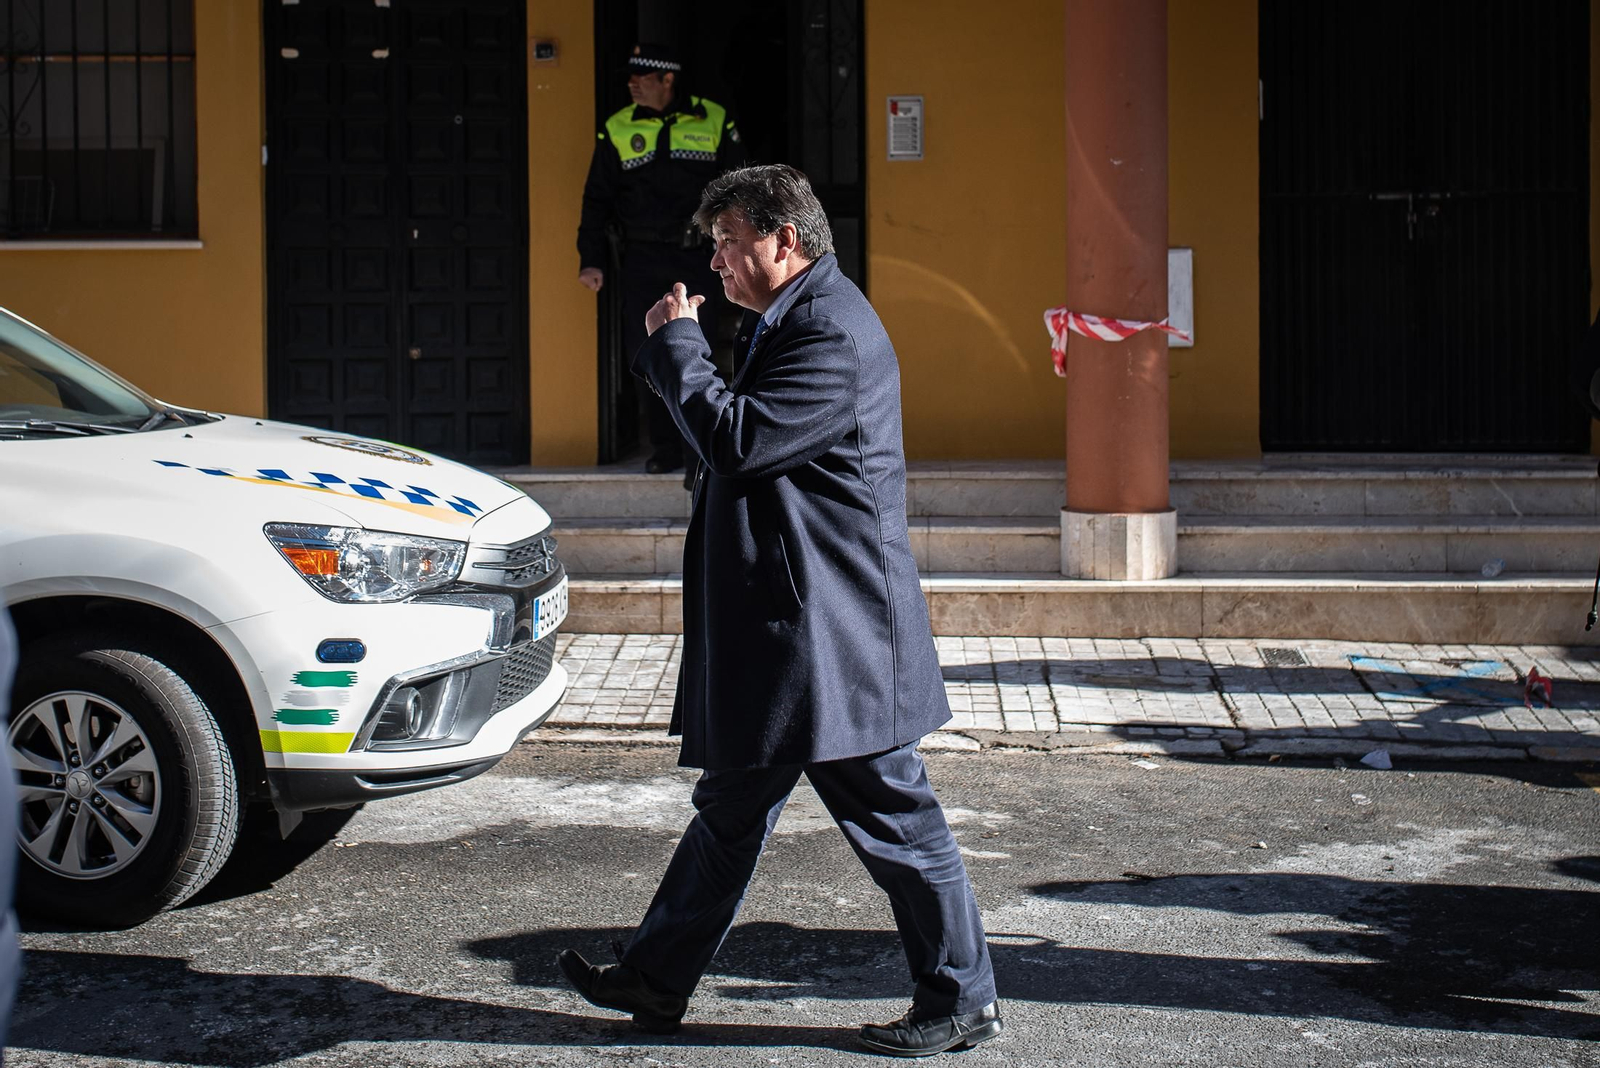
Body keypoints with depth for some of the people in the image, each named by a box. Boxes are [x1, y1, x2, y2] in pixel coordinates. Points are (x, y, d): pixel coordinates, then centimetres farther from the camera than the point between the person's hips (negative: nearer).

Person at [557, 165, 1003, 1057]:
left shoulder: (835, 332, -18)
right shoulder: (796, 321, 16)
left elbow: (737, 442, -24)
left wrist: (676, 342, -15)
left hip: (833, 632, -11)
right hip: (780, 629, 11)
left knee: (893, 817, 0)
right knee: (733, 805, 16)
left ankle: (962, 1000, 13)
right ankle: (657, 981, 25)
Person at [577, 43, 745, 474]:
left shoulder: (714, 122, 5)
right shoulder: (617, 130, 8)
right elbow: (597, 198, 10)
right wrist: (590, 259, 4)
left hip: (697, 257, -1)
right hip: (642, 259, 2)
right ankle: (665, 447, 9)